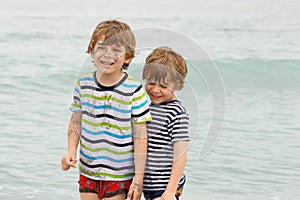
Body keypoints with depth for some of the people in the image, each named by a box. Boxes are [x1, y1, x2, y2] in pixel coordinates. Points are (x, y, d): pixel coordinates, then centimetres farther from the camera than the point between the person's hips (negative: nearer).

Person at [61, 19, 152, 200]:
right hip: (88, 171, 4)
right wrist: (71, 152, -2)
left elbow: (140, 136, -11)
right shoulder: (83, 84, 0)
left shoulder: (134, 90, -13)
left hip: (119, 175, -4)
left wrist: (139, 178, -12)